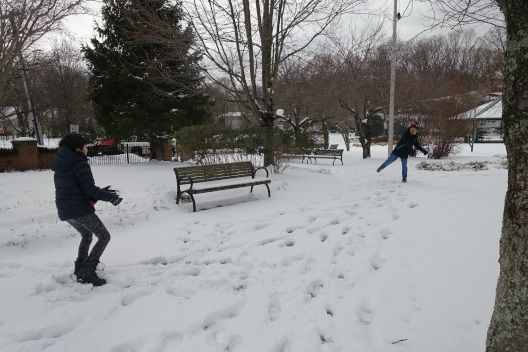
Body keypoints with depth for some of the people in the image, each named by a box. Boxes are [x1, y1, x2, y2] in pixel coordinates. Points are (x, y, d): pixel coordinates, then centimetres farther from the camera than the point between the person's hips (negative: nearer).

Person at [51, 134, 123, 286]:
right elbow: (89, 189, -19)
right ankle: (86, 272, -8)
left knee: (86, 235, 29)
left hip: (65, 211, 9)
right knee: (104, 236, -2)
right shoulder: (80, 165, -13)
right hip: (80, 210, -9)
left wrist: (101, 192, 12)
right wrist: (109, 196, -5)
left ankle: (80, 267, 30)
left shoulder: (60, 167, 16)